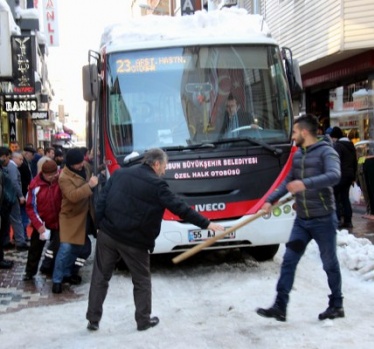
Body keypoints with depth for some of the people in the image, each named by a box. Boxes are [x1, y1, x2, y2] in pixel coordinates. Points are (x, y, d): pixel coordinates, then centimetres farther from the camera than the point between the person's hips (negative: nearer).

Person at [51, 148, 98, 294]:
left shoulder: (85, 167, -1)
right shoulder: (64, 177, -24)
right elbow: (73, 196, -36)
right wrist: (89, 185, -44)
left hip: (83, 213, 7)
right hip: (70, 216, -7)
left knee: (77, 247, 14)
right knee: (66, 248, -11)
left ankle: (67, 273, 30)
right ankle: (57, 280, -1)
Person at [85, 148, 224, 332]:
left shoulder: (119, 174, 8)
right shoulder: (156, 185, -9)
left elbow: (101, 200, 4)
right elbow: (180, 208, -10)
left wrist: (101, 225, 10)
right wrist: (206, 224, -6)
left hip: (107, 234, 5)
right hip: (134, 241, -4)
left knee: (100, 277, 14)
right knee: (142, 281, 14)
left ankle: (93, 319, 18)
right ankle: (143, 320, 21)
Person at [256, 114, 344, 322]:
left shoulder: (326, 152, -13)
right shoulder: (297, 155, 10)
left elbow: (334, 177, -30)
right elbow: (288, 182, 17)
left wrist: (306, 184, -43)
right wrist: (271, 201, 7)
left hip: (323, 220, -7)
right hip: (301, 220, 7)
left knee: (330, 264, 8)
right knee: (289, 262, 1)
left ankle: (337, 305, 25)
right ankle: (280, 307, 3)